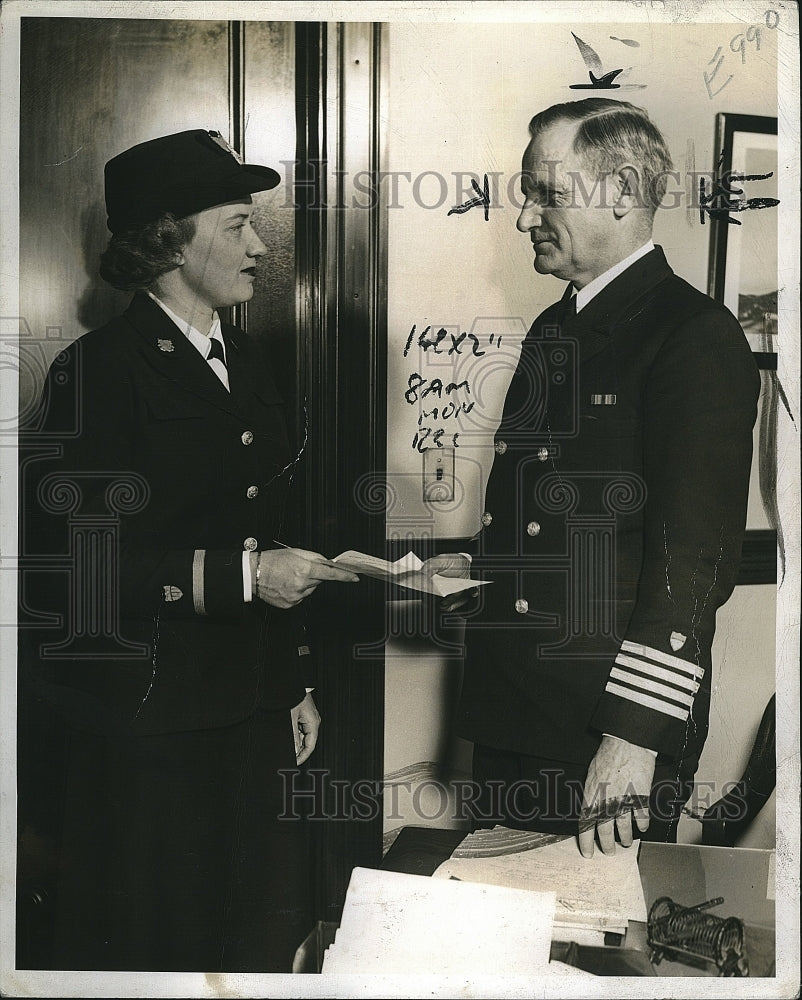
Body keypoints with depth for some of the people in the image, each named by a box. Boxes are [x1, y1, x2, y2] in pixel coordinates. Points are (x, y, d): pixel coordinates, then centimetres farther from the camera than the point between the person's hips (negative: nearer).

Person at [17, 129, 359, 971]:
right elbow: (62, 567, -20)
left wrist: (295, 685, 17)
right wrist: (235, 575, -20)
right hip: (144, 725, -7)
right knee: (150, 952, 8)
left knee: (266, 938, 14)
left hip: (249, 715, 7)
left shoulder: (247, 360, 12)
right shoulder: (99, 370, -12)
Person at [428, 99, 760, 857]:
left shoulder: (697, 336, -12)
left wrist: (636, 736, -21)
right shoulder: (553, 329, 15)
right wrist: (479, 565, 7)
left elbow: (695, 556, -18)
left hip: (614, 733, -7)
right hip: (509, 714, 8)